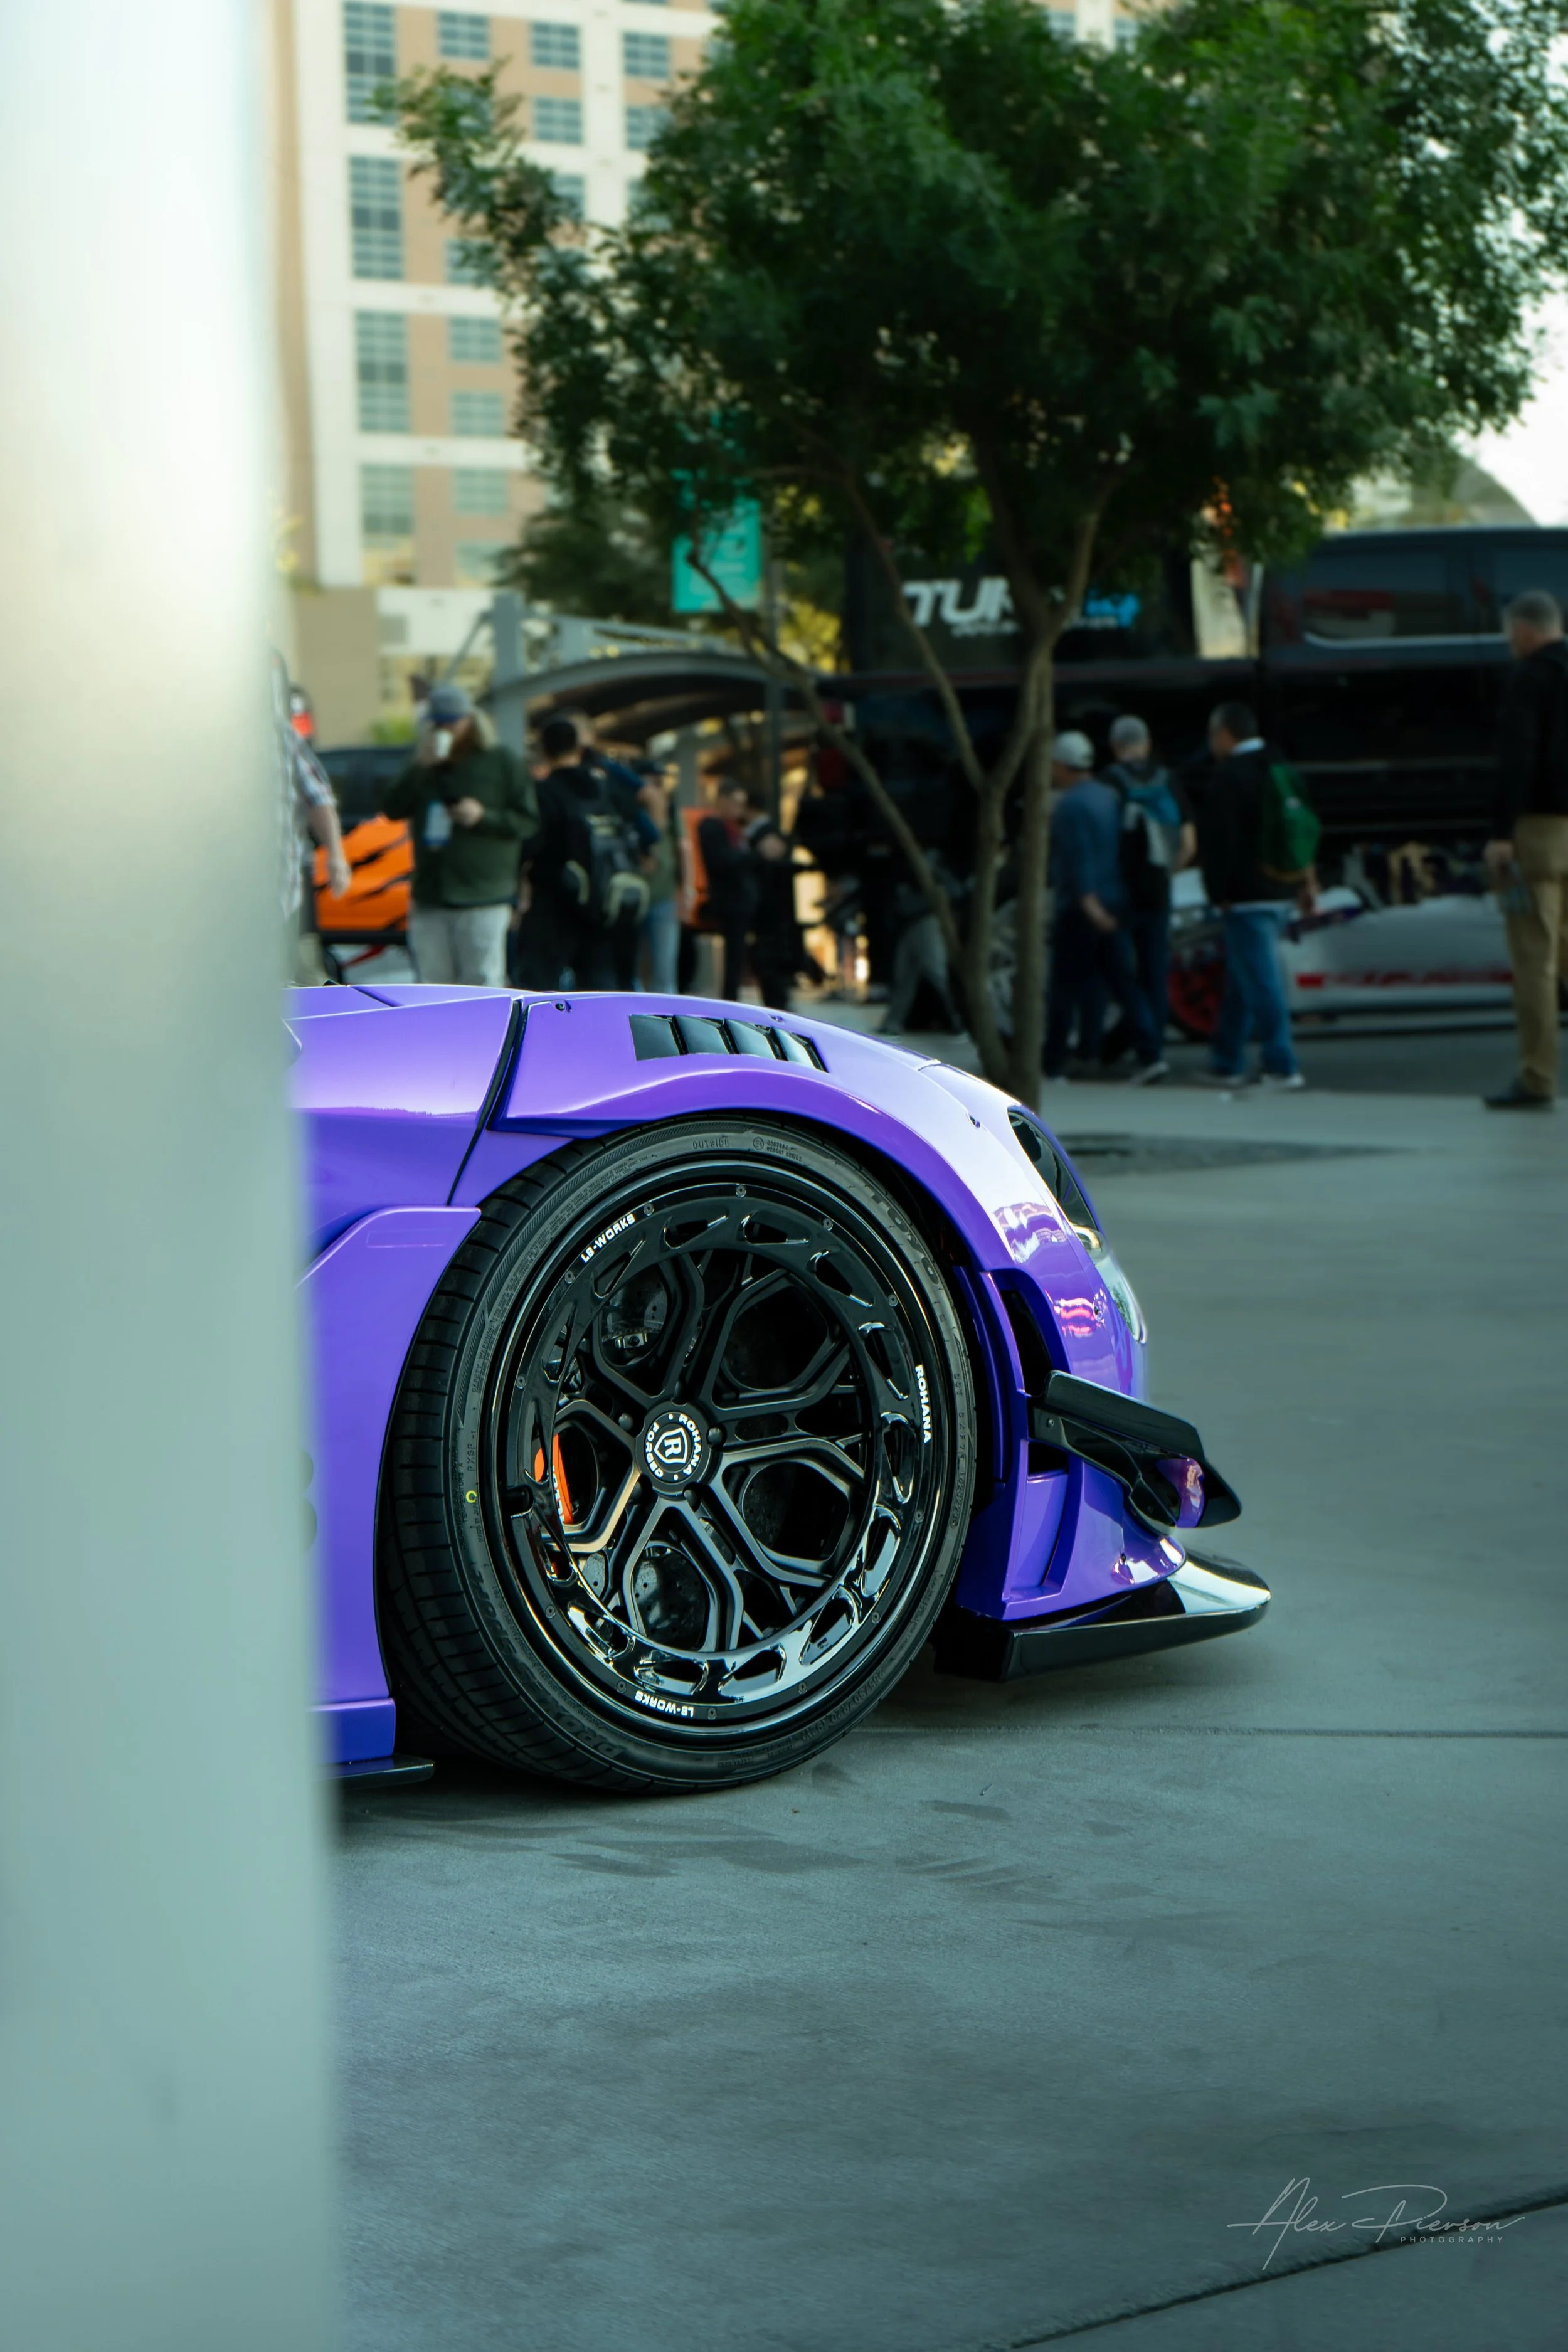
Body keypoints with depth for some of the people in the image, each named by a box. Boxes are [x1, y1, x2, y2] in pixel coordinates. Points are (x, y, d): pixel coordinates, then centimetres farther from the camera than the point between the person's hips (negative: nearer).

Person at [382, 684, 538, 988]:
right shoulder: (426, 764, 14)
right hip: (430, 898, 5)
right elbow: (393, 809, 2)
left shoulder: (501, 763, 1)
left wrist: (483, 816, -18)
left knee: (483, 982, -8)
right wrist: (420, 767, -10)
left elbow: (529, 822, -3)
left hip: (482, 898, -5)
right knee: (432, 984, 7)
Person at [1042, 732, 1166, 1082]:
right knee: (1122, 983, 5)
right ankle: (1150, 1055, -5)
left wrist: (1089, 903, -31)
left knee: (1064, 988, 0)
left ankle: (1052, 1063, 7)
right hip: (1112, 905, 8)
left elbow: (1079, 857, -24)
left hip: (1079, 908, -8)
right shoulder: (1108, 797, 13)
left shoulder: (1070, 805, -13)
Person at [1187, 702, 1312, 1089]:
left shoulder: (1227, 777, -13)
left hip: (1246, 896, -9)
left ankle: (1281, 1067, -7)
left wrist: (1220, 894, -12)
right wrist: (1306, 880, 21)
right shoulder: (1278, 768, 14)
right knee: (1242, 982, 15)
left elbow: (1219, 840, -17)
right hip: (1282, 893, 9)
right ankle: (1227, 1064, 21)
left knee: (1261, 983, -7)